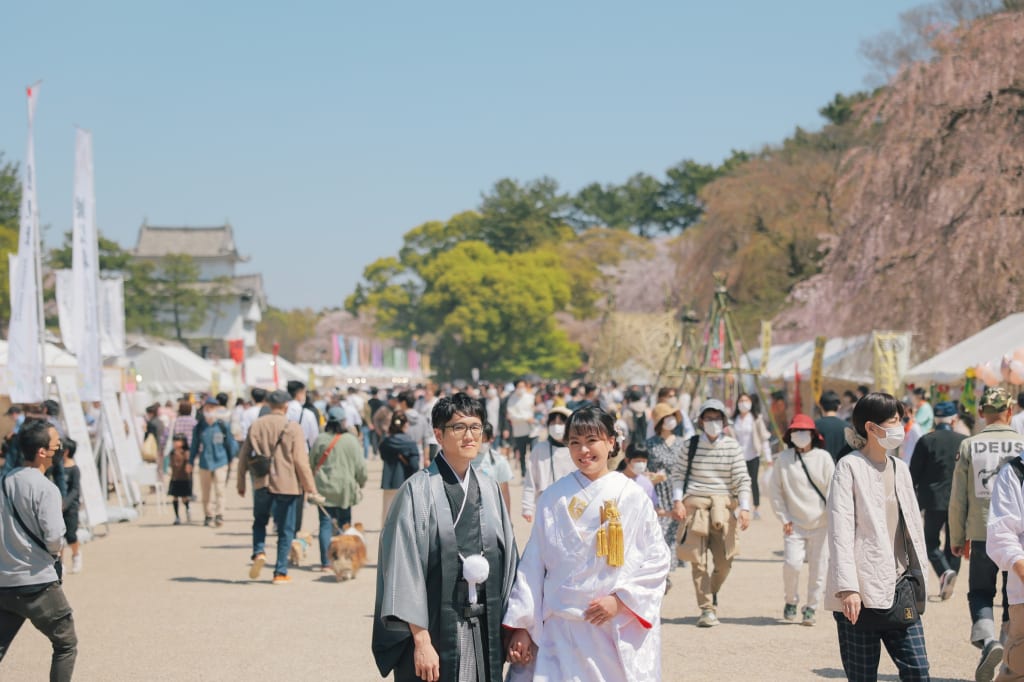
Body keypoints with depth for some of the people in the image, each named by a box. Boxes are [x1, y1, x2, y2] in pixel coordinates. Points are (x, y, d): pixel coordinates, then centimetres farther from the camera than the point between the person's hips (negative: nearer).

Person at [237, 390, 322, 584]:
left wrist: (241, 484, 22)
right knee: (285, 530, 7)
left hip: (261, 484, 3)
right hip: (287, 484, -3)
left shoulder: (256, 426, 3)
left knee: (260, 521, 23)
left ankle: (259, 552, -2)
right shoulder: (293, 428, -7)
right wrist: (311, 489, -5)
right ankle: (280, 572, 6)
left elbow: (243, 456, 9)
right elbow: (301, 461, -11)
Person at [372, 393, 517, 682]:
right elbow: (405, 568, -12)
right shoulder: (419, 490, -8)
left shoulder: (489, 490, 9)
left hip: (484, 633, 5)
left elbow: (508, 559, 12)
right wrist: (421, 641, -17)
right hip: (435, 630, -5)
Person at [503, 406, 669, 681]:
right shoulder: (554, 498, 3)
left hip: (622, 632, 0)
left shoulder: (633, 498, 0)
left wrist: (621, 599, -10)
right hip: (562, 630, 0)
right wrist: (522, 625, 3)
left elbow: (657, 560, 1)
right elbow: (533, 565, 5)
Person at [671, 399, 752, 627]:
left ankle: (712, 592, 31)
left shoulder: (732, 446, 3)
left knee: (724, 561, 0)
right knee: (698, 559, -5)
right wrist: (678, 501, -8)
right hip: (695, 503, 0)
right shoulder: (691, 445, 4)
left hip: (723, 505, 1)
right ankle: (707, 610, 0)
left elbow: (742, 479, 0)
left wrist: (745, 508, -9)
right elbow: (678, 474, 5)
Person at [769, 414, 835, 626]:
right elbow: (775, 490, 7)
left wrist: (831, 515, -8)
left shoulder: (823, 458, 0)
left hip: (820, 524, 0)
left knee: (818, 568, 2)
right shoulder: (783, 458, 1)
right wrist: (784, 518, 2)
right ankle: (791, 601, 12)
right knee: (792, 563, -13)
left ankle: (811, 608, 17)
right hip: (794, 524, 0)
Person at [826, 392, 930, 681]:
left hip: (900, 590, 6)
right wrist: (847, 588, -21)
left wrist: (918, 577, 12)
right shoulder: (850, 467, -7)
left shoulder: (900, 468, 14)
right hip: (861, 593, -6)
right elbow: (840, 531, -14)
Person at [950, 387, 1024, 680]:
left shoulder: (969, 446, 0)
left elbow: (958, 498, 1)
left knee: (980, 593, 12)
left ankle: (987, 638, -15)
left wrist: (957, 538, 11)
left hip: (982, 533, 0)